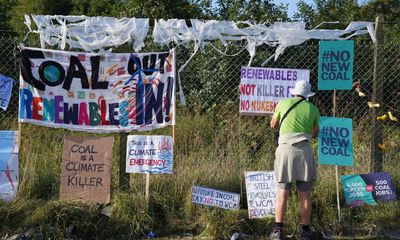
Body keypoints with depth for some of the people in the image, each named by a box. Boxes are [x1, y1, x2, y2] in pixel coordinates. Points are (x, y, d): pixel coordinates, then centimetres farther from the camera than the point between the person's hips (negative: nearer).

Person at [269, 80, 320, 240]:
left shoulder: (283, 103, 9)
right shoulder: (313, 109, 11)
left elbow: (273, 125, 21)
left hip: (285, 149, 0)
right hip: (304, 151, 1)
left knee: (282, 194, 2)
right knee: (305, 195, 7)